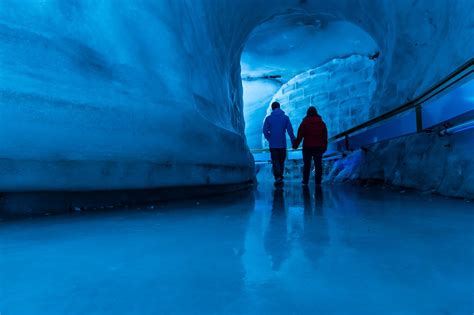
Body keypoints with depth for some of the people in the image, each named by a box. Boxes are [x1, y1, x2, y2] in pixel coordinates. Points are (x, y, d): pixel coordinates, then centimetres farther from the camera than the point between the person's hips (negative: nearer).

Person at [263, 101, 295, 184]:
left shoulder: (268, 118, -1)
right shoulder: (285, 117, 1)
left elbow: (265, 131, -5)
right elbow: (290, 130, -3)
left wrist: (269, 138, 10)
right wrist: (293, 141, 2)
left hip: (273, 144, -1)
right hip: (282, 144, 1)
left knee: (275, 161, 2)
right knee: (281, 161, 13)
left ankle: (277, 176, -16)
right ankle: (280, 177, 19)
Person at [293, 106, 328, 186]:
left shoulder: (304, 123, -5)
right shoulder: (322, 123, 6)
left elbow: (300, 136, -8)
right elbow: (325, 136, 9)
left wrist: (295, 145, 0)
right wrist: (324, 147, 16)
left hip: (307, 147, -2)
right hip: (318, 147, 2)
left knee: (307, 165, 5)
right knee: (318, 165, 6)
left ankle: (305, 181, 7)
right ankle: (318, 182, 6)